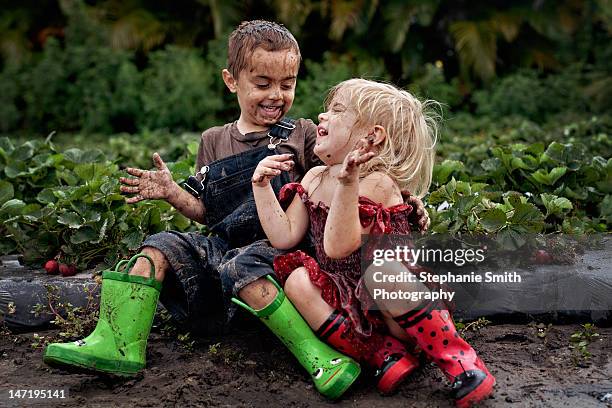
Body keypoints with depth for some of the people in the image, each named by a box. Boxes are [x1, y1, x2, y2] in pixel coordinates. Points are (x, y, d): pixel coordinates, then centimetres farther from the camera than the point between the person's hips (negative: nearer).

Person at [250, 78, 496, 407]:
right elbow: (285, 237, 1)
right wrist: (262, 186, -4)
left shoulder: (376, 182, -16)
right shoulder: (314, 179, 6)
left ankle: (460, 362, -27)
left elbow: (337, 247, -29)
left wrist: (347, 183, -39)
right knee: (297, 281, -18)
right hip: (349, 302, 6)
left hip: (394, 307, -6)